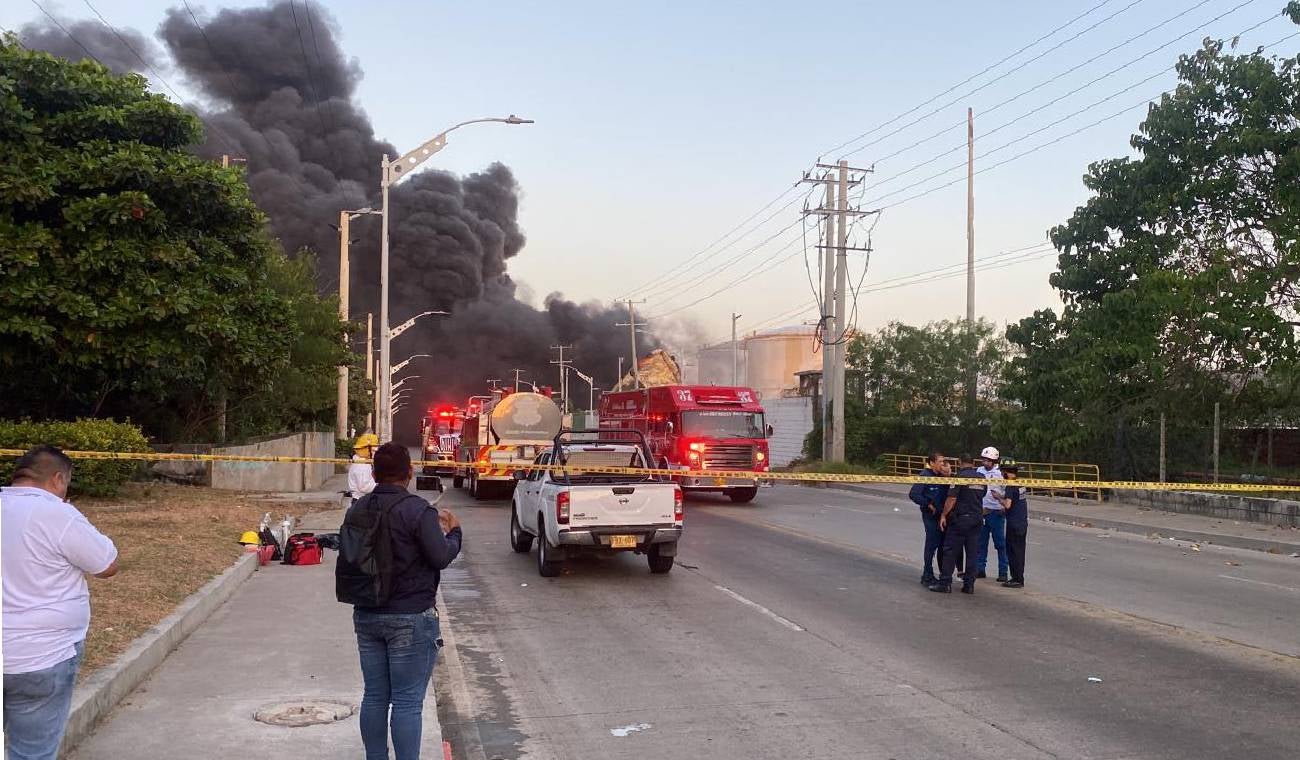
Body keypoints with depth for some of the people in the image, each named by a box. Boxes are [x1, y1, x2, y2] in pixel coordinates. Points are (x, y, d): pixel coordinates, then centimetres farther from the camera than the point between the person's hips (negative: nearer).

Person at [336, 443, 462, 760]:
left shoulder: (357, 510, 5)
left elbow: (347, 558, 15)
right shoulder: (417, 510, -16)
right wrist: (453, 532, 3)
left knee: (374, 696, 15)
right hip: (410, 618, -6)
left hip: (366, 616, 6)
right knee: (407, 701, 0)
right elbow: (441, 557, -16)